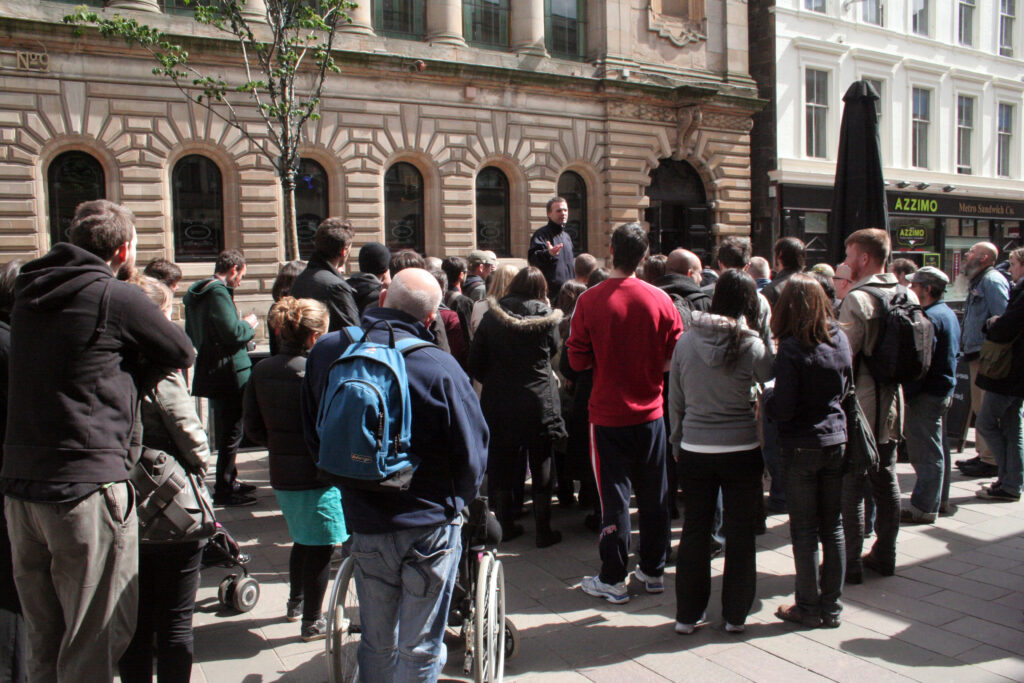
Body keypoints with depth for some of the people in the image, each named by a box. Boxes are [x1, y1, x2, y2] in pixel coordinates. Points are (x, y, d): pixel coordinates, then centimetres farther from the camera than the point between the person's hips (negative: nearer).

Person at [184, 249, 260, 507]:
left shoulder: (198, 293, 14)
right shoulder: (218, 292, -17)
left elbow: (192, 336, 21)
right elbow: (232, 332, -25)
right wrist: (249, 324, -5)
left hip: (211, 371, 10)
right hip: (228, 374, -10)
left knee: (226, 431, 20)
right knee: (231, 433, -2)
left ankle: (229, 480, 32)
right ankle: (224, 490, 5)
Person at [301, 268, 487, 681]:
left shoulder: (326, 352, -5)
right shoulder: (439, 367, -20)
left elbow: (313, 436, 8)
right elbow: (472, 453, -12)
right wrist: (458, 498, 9)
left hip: (364, 522, 4)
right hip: (430, 526, -4)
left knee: (377, 645, 22)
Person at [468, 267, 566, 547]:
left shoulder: (492, 317, -4)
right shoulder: (547, 317, -6)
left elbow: (474, 364, -2)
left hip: (499, 404, 1)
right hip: (539, 403, -1)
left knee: (502, 467, 13)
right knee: (541, 470, 9)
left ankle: (506, 526, 23)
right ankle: (543, 531, 15)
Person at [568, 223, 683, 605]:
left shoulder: (590, 301, -13)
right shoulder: (660, 300, -5)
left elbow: (577, 360, -9)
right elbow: (676, 358, -1)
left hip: (608, 414, -2)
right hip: (650, 412, 3)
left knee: (613, 497, 6)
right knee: (653, 496, 14)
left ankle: (613, 580, 15)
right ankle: (653, 571, 27)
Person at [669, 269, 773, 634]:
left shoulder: (686, 342, -3)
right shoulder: (753, 346, -13)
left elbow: (675, 401, 5)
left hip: (694, 450, 3)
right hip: (741, 450, -2)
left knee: (694, 531, 13)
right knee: (740, 533, 12)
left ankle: (688, 614, 21)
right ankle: (735, 614, 23)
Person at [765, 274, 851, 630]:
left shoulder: (792, 349, -18)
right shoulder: (840, 340, 0)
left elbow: (783, 409, -19)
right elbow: (846, 389, 12)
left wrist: (767, 398, 1)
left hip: (801, 447, -5)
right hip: (835, 440, 5)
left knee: (805, 530, 6)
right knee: (833, 527, 13)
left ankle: (810, 607, 16)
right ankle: (832, 606, 22)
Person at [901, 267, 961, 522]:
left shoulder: (930, 318, -19)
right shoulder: (949, 314, 13)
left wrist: (905, 393, -21)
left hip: (927, 394, -10)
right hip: (944, 389, 10)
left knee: (926, 453, -4)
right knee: (938, 449, 18)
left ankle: (923, 508, 3)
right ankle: (940, 501, 28)